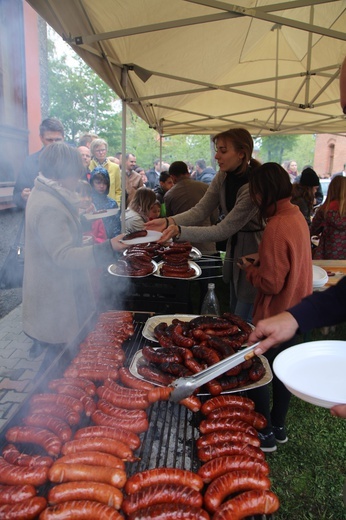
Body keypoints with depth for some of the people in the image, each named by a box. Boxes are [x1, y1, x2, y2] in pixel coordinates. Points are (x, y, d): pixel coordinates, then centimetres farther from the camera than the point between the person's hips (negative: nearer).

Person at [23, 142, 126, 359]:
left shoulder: (45, 195, 6)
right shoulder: (48, 208, -27)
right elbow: (64, 256, -31)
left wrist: (79, 214, 29)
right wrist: (108, 248, -39)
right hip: (56, 296, -10)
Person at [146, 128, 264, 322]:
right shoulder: (223, 177, -3)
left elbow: (223, 230, -28)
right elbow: (200, 211, -8)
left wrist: (179, 231, -37)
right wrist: (168, 222, -24)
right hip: (234, 248, 8)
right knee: (234, 314, 22)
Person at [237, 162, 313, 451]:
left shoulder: (277, 226, -26)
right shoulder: (297, 216, 3)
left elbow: (271, 283, -25)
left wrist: (250, 269, -8)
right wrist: (262, 260, 4)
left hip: (275, 317, -9)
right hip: (295, 312, 9)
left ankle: (265, 434, 25)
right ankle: (278, 426, 39)